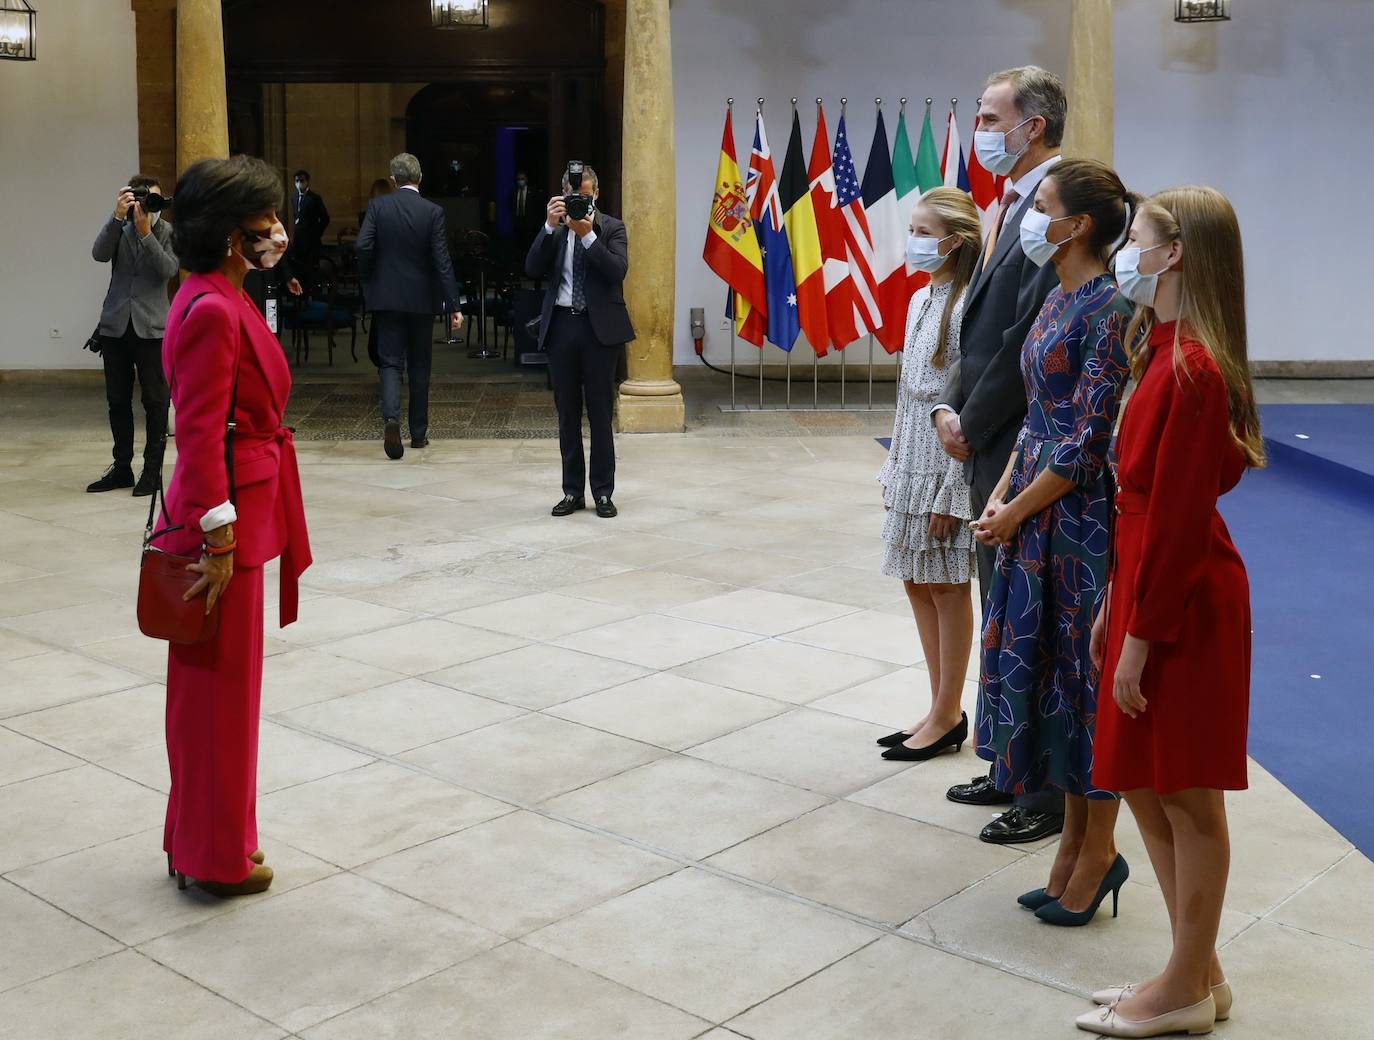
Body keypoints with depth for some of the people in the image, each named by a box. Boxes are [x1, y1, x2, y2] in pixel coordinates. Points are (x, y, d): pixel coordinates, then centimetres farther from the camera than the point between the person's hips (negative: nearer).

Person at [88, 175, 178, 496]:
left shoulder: (167, 232, 2)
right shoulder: (119, 228, 8)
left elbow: (168, 269, -13)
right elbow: (99, 254, -11)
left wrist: (145, 232, -21)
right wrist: (118, 216, -20)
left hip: (151, 326, -3)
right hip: (116, 325, 3)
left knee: (155, 400, 1)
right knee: (117, 400, 9)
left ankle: (152, 470, 10)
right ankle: (122, 467, 19)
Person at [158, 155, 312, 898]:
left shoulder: (223, 301, 12)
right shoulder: (210, 312, -19)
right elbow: (200, 435, -22)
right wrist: (218, 541, -21)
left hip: (243, 510, 10)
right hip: (227, 517, -10)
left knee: (221, 687, 18)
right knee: (221, 690, 2)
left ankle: (206, 837, 31)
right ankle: (217, 858, 16)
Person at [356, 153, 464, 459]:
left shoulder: (377, 206, -4)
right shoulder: (433, 212, -6)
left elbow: (363, 247, -12)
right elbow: (442, 261, -9)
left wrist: (369, 281, 6)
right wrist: (453, 305, -8)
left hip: (386, 298, 0)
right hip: (421, 299, 0)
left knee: (390, 363, 3)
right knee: (419, 365, 12)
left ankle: (391, 417, -23)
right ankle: (418, 432, 17)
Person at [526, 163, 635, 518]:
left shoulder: (612, 228, 3)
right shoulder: (553, 229, 9)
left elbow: (618, 270, -13)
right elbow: (532, 269, -5)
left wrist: (587, 235, -20)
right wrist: (550, 226, -14)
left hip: (600, 327, -3)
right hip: (561, 325, 3)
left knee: (600, 412, 1)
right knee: (567, 412, 7)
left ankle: (603, 492, 9)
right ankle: (573, 491, 15)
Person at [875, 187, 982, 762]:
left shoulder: (967, 307, -16)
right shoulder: (920, 299, 10)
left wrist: (950, 494, -18)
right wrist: (893, 468, 14)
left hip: (947, 468, -9)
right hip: (913, 462, 9)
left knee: (946, 587, 1)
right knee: (917, 582, 13)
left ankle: (946, 718, 13)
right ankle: (943, 710, 24)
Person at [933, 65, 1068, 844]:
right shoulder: (1014, 206, 14)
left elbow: (1029, 336, -22)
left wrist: (972, 424, -13)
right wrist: (953, 407, 2)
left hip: (1025, 448, -10)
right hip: (991, 444, 10)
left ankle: (1053, 793, 13)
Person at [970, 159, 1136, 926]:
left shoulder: (1109, 309, -16)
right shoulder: (1060, 300, 11)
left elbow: (1088, 441, -18)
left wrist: (1015, 513, -11)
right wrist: (1001, 496, 4)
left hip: (1080, 514, -9)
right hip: (1033, 511, 9)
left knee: (1085, 676, 2)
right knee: (1044, 668, 13)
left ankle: (1099, 850, 18)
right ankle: (1075, 843, 26)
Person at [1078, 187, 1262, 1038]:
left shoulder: (1191, 368, -20)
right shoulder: (1170, 356, 10)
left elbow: (1177, 518, -21)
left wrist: (1141, 636, -18)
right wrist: (1115, 607, 16)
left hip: (1184, 606, -10)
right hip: (1151, 591, 10)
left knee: (1187, 799, 3)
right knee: (1144, 785, 17)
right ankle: (1198, 970, 30)